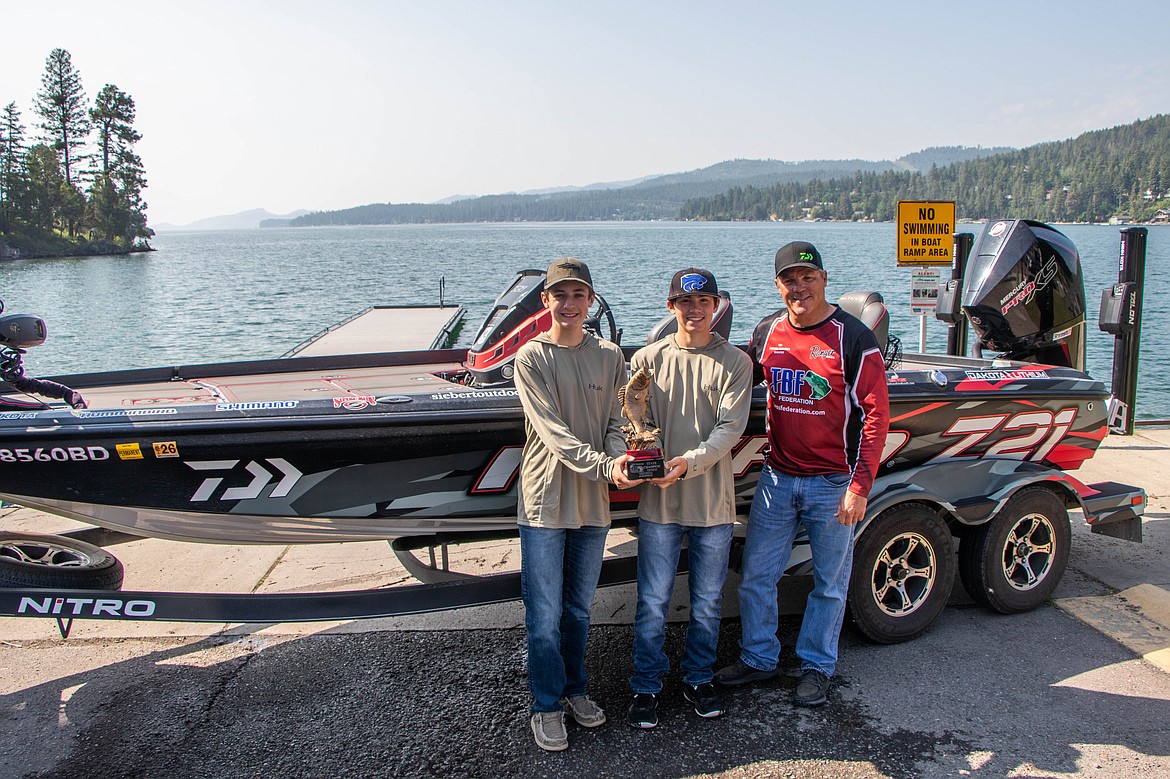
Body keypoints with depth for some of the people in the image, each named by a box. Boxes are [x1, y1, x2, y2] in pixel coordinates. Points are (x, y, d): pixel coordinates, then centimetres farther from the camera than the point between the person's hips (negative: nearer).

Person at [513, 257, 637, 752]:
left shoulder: (610, 357, 6)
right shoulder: (531, 357, -6)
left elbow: (614, 421, 5)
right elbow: (553, 431, -15)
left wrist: (620, 456, -18)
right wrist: (605, 466, -26)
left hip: (593, 503, 4)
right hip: (544, 502, -3)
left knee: (579, 608, 17)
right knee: (545, 614, 3)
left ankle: (575, 689, 35)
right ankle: (547, 705, 19)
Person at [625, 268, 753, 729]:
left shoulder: (734, 362, 0)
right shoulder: (647, 359, 3)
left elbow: (730, 428, -9)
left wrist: (689, 462, -24)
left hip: (713, 502, 0)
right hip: (659, 501, 0)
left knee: (707, 603, 13)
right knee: (652, 603, 5)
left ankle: (698, 680, 33)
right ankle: (646, 687, 21)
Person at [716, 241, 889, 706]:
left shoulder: (853, 339, -11)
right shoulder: (766, 334, 3)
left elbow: (876, 415, -12)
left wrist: (860, 486, -16)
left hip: (832, 484, -4)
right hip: (777, 479, 4)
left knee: (830, 584, 10)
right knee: (756, 576, 10)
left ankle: (816, 667, 29)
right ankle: (758, 658, 29)